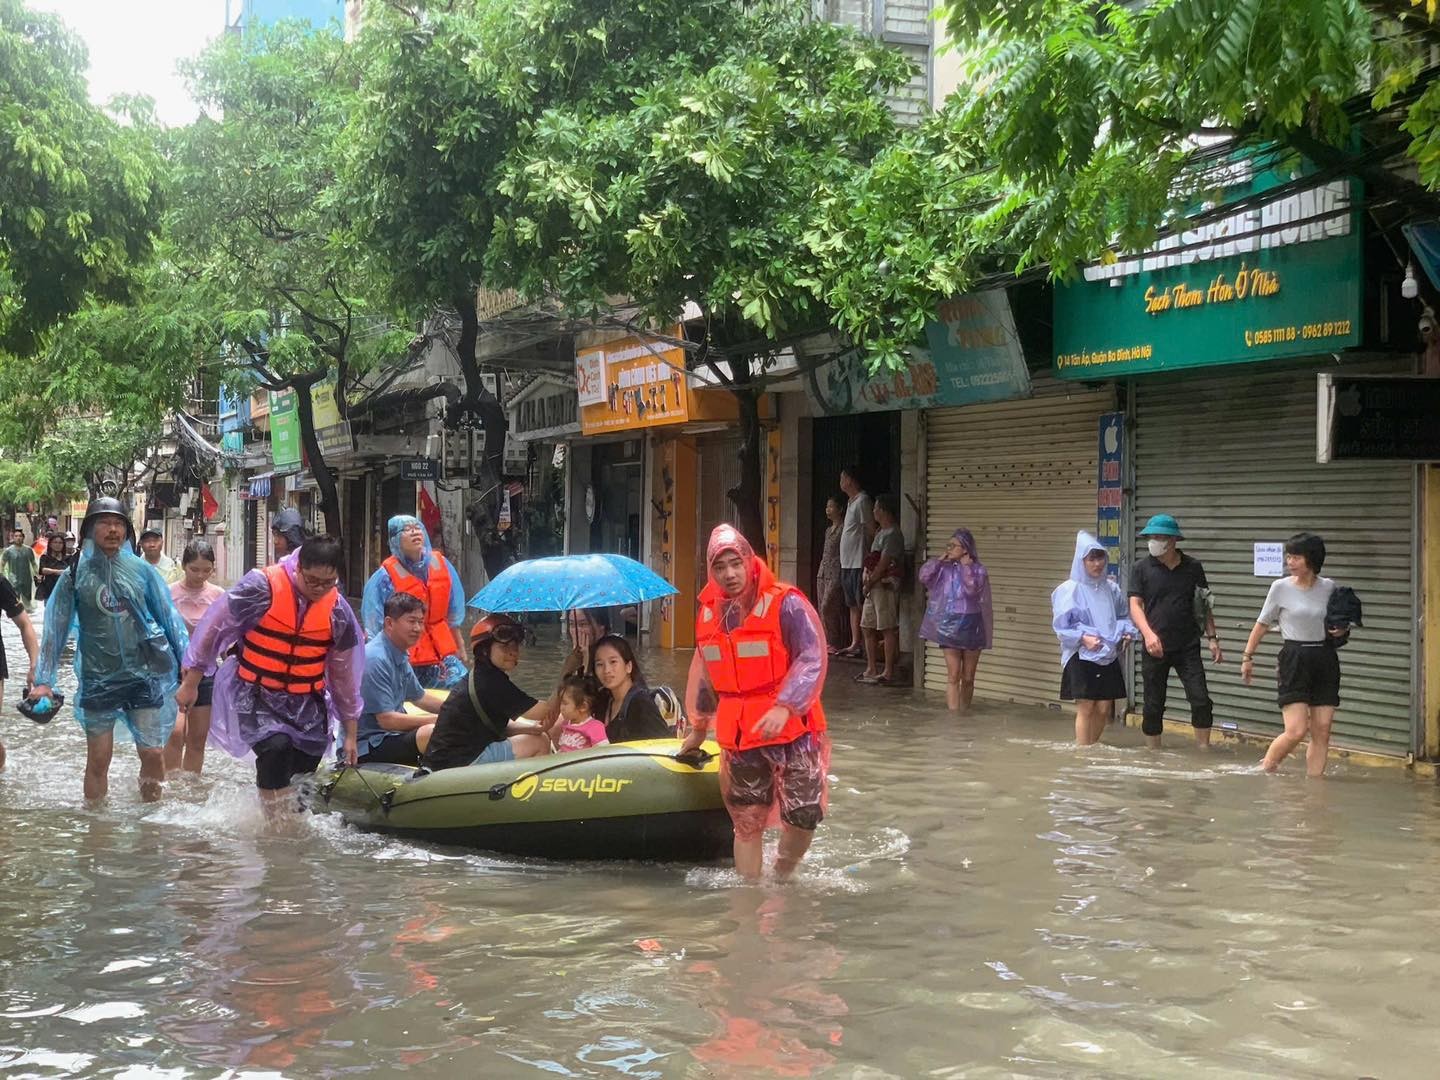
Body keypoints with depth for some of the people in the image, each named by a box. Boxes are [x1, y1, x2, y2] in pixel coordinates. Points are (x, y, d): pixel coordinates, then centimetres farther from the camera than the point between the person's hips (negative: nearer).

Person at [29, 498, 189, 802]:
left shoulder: (142, 570, 1)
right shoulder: (76, 575, 0)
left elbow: (170, 618, 5)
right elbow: (56, 628, 1)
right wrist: (43, 679, -4)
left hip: (144, 674, 0)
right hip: (98, 679, 0)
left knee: (153, 755, 1)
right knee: (98, 760, 6)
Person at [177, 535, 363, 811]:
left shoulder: (338, 611, -4)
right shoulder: (261, 587, -17)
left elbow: (345, 673, 7)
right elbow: (213, 629, -6)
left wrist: (350, 734, 12)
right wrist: (190, 683, 0)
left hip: (306, 704, 4)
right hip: (255, 695, -4)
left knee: (304, 769, 2)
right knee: (277, 747, -27)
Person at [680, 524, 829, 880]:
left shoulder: (786, 604, -9)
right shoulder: (709, 613, 10)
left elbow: (812, 660, -15)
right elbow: (705, 675, 23)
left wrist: (784, 707, -27)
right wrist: (699, 728, 30)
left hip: (791, 729, -4)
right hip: (738, 735, 4)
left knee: (803, 818, -4)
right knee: (747, 823, 5)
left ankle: (782, 877, 22)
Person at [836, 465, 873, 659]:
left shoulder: (862, 501, -12)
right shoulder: (851, 502, 18)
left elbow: (871, 531, -16)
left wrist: (868, 565, -19)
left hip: (858, 564, -10)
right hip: (848, 563, 10)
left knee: (862, 605, -7)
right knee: (853, 606, 11)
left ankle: (865, 645, -6)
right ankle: (855, 644, 16)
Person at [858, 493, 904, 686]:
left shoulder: (892, 535, -14)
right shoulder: (880, 532, 17)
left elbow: (883, 564, -17)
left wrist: (869, 583, -11)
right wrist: (866, 581, 5)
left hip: (886, 585, -10)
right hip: (874, 586, 10)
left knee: (888, 629, -6)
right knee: (868, 628, 12)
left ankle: (889, 672, -4)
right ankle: (871, 670, 19)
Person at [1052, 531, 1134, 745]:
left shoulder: (1111, 589, 8)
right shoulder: (1069, 589, -6)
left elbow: (1123, 617, 19)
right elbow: (1061, 626, -6)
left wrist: (1126, 632, -1)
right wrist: (1083, 637, -19)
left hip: (1108, 656, 5)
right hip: (1081, 656, -5)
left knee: (1104, 708, 5)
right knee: (1086, 707, -7)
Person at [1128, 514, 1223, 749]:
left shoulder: (1192, 568, 4)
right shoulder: (1143, 568, 1)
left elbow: (1204, 606, 12)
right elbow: (1135, 605, -4)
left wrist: (1212, 638, 5)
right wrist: (1148, 633, -20)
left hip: (1188, 647, 1)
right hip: (1155, 648, 0)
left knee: (1201, 701, -7)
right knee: (1153, 706, 4)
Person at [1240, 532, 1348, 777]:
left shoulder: (1329, 588, 5)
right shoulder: (1281, 587, -3)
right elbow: (1263, 624, 6)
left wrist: (1341, 631, -1)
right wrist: (1247, 656, 6)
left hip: (1325, 659, 3)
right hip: (1294, 659, -3)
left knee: (1322, 732, 0)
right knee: (1296, 731, -11)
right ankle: (1264, 769, 9)